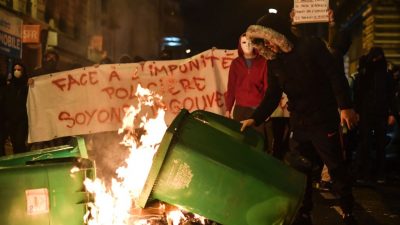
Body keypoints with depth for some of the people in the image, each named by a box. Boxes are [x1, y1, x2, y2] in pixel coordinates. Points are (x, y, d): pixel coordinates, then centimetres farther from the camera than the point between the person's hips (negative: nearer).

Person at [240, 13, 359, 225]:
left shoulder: (311, 46, -8)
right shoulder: (274, 62, 7)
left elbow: (335, 76, -11)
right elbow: (272, 96, 8)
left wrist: (346, 106, -18)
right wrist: (255, 118, -5)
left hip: (323, 119, -5)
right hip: (298, 123, 5)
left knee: (336, 167, 3)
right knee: (298, 169, 7)